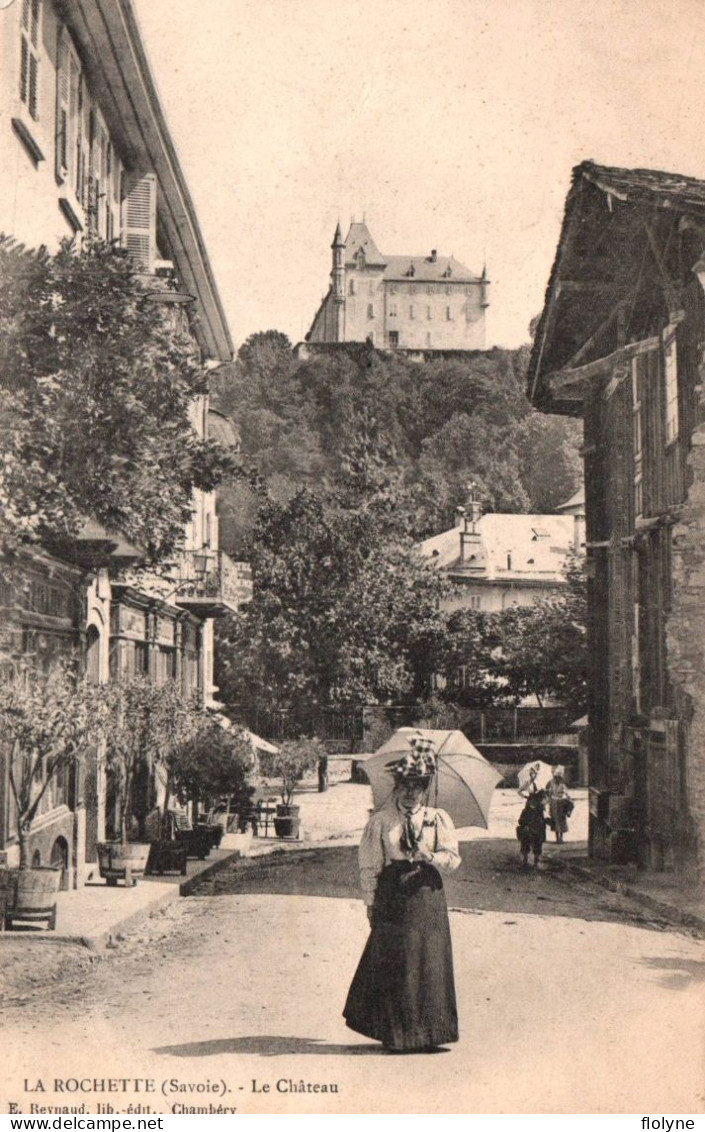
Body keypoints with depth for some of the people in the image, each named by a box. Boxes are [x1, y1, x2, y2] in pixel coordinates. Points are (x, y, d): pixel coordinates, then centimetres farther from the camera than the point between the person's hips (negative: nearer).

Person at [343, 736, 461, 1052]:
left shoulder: (438, 819, 9)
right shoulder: (380, 821, 5)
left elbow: (454, 857, 1)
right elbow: (369, 866, 5)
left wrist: (431, 857, -18)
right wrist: (371, 902, -1)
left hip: (428, 895, 2)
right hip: (392, 898, -2)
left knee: (430, 964, 2)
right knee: (395, 967, -1)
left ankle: (428, 1032, 11)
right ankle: (396, 1033, 8)